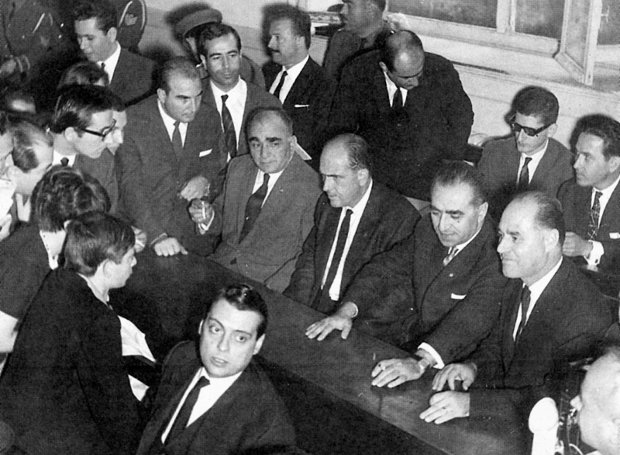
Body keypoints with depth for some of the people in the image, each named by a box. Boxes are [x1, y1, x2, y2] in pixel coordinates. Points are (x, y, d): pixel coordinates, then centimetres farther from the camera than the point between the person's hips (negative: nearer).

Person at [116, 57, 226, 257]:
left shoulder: (209, 120, 5)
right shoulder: (132, 122, -8)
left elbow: (222, 177, 17)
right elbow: (131, 188, -14)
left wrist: (207, 182, -6)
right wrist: (156, 236, -26)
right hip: (143, 236, -3)